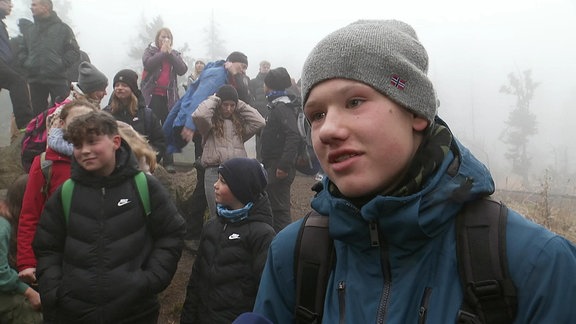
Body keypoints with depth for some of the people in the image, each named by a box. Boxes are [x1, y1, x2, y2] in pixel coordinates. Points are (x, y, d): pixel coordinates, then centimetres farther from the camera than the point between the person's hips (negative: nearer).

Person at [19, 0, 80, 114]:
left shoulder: (62, 28, 1)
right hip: (35, 80, 5)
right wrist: (25, 63, 2)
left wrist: (60, 65, -15)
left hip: (58, 80, -4)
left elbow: (74, 52, -5)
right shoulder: (30, 30, 15)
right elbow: (22, 50, 21)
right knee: (37, 113, 9)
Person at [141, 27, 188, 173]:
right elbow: (148, 64, -13)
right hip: (153, 95, -3)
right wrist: (162, 52, -8)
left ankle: (168, 162, 6)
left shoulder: (175, 54, 16)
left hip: (169, 96, 3)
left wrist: (170, 53, -6)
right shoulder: (150, 51, 9)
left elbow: (182, 70, -2)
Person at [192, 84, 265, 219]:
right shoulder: (211, 122, 7)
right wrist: (213, 99, 2)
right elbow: (198, 116, -14)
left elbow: (260, 122, 7)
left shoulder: (240, 123, 20)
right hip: (214, 171, -3)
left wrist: (241, 105, 13)